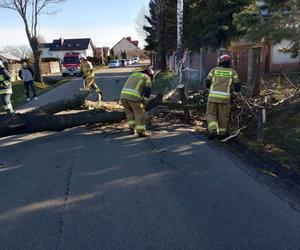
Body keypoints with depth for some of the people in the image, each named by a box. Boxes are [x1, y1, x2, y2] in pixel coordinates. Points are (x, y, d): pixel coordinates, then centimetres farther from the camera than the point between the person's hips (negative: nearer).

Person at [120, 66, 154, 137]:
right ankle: (141, 131, 9)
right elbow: (147, 92, 7)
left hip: (123, 95, 6)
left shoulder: (133, 74, 31)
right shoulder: (147, 78, 12)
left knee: (130, 112, 23)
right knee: (140, 113, 6)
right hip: (133, 97, -6)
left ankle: (132, 129, 27)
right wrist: (144, 101, 23)